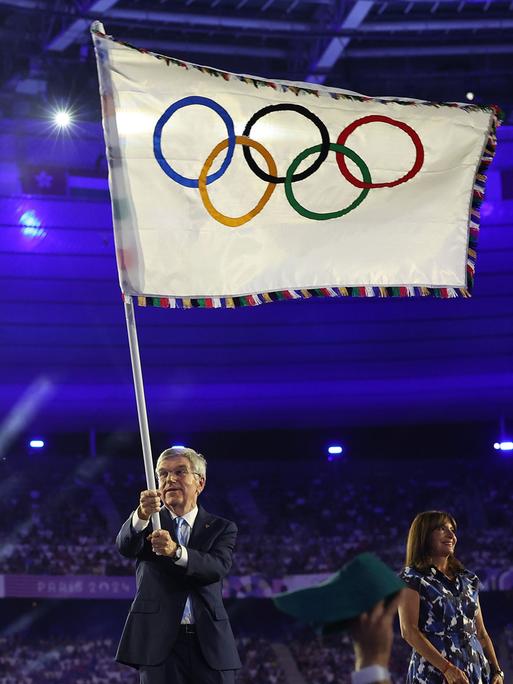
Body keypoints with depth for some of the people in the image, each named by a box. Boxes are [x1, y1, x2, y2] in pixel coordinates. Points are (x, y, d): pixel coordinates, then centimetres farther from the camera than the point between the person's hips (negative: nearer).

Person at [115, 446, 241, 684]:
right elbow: (125, 546, -12)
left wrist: (176, 551, -29)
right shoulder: (146, 524, 11)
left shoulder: (221, 528, 10)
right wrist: (142, 515, -35)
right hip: (160, 643, 0)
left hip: (209, 644, 1)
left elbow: (218, 567, -10)